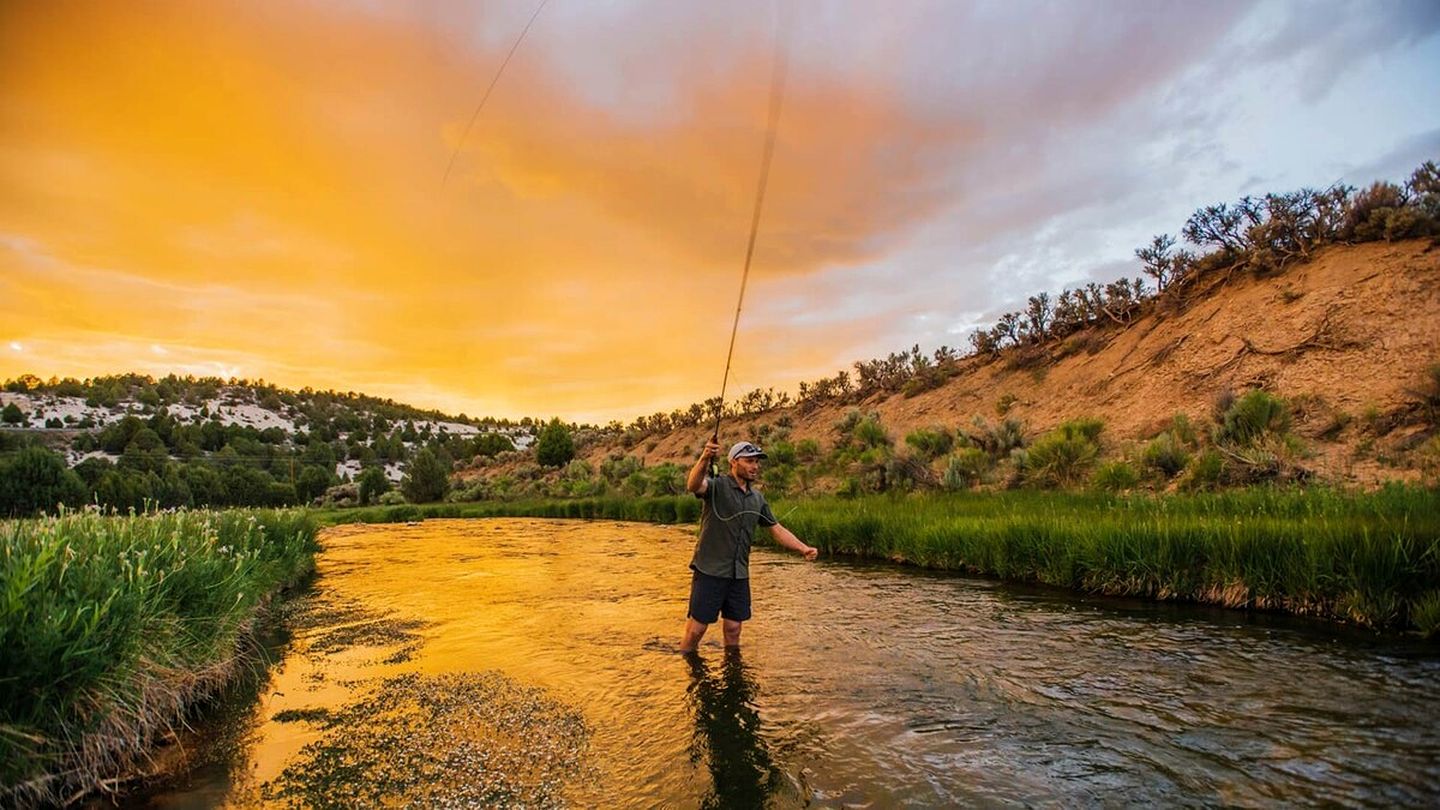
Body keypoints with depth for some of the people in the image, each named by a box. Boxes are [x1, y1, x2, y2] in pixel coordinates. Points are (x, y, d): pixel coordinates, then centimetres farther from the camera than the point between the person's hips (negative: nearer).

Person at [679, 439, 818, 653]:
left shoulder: (757, 498, 11)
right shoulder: (717, 485, -8)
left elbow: (777, 529, 15)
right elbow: (693, 485, -30)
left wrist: (803, 548, 0)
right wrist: (704, 459, -50)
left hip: (739, 575, 6)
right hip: (710, 571, -5)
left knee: (733, 631, 12)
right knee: (696, 629, 0)